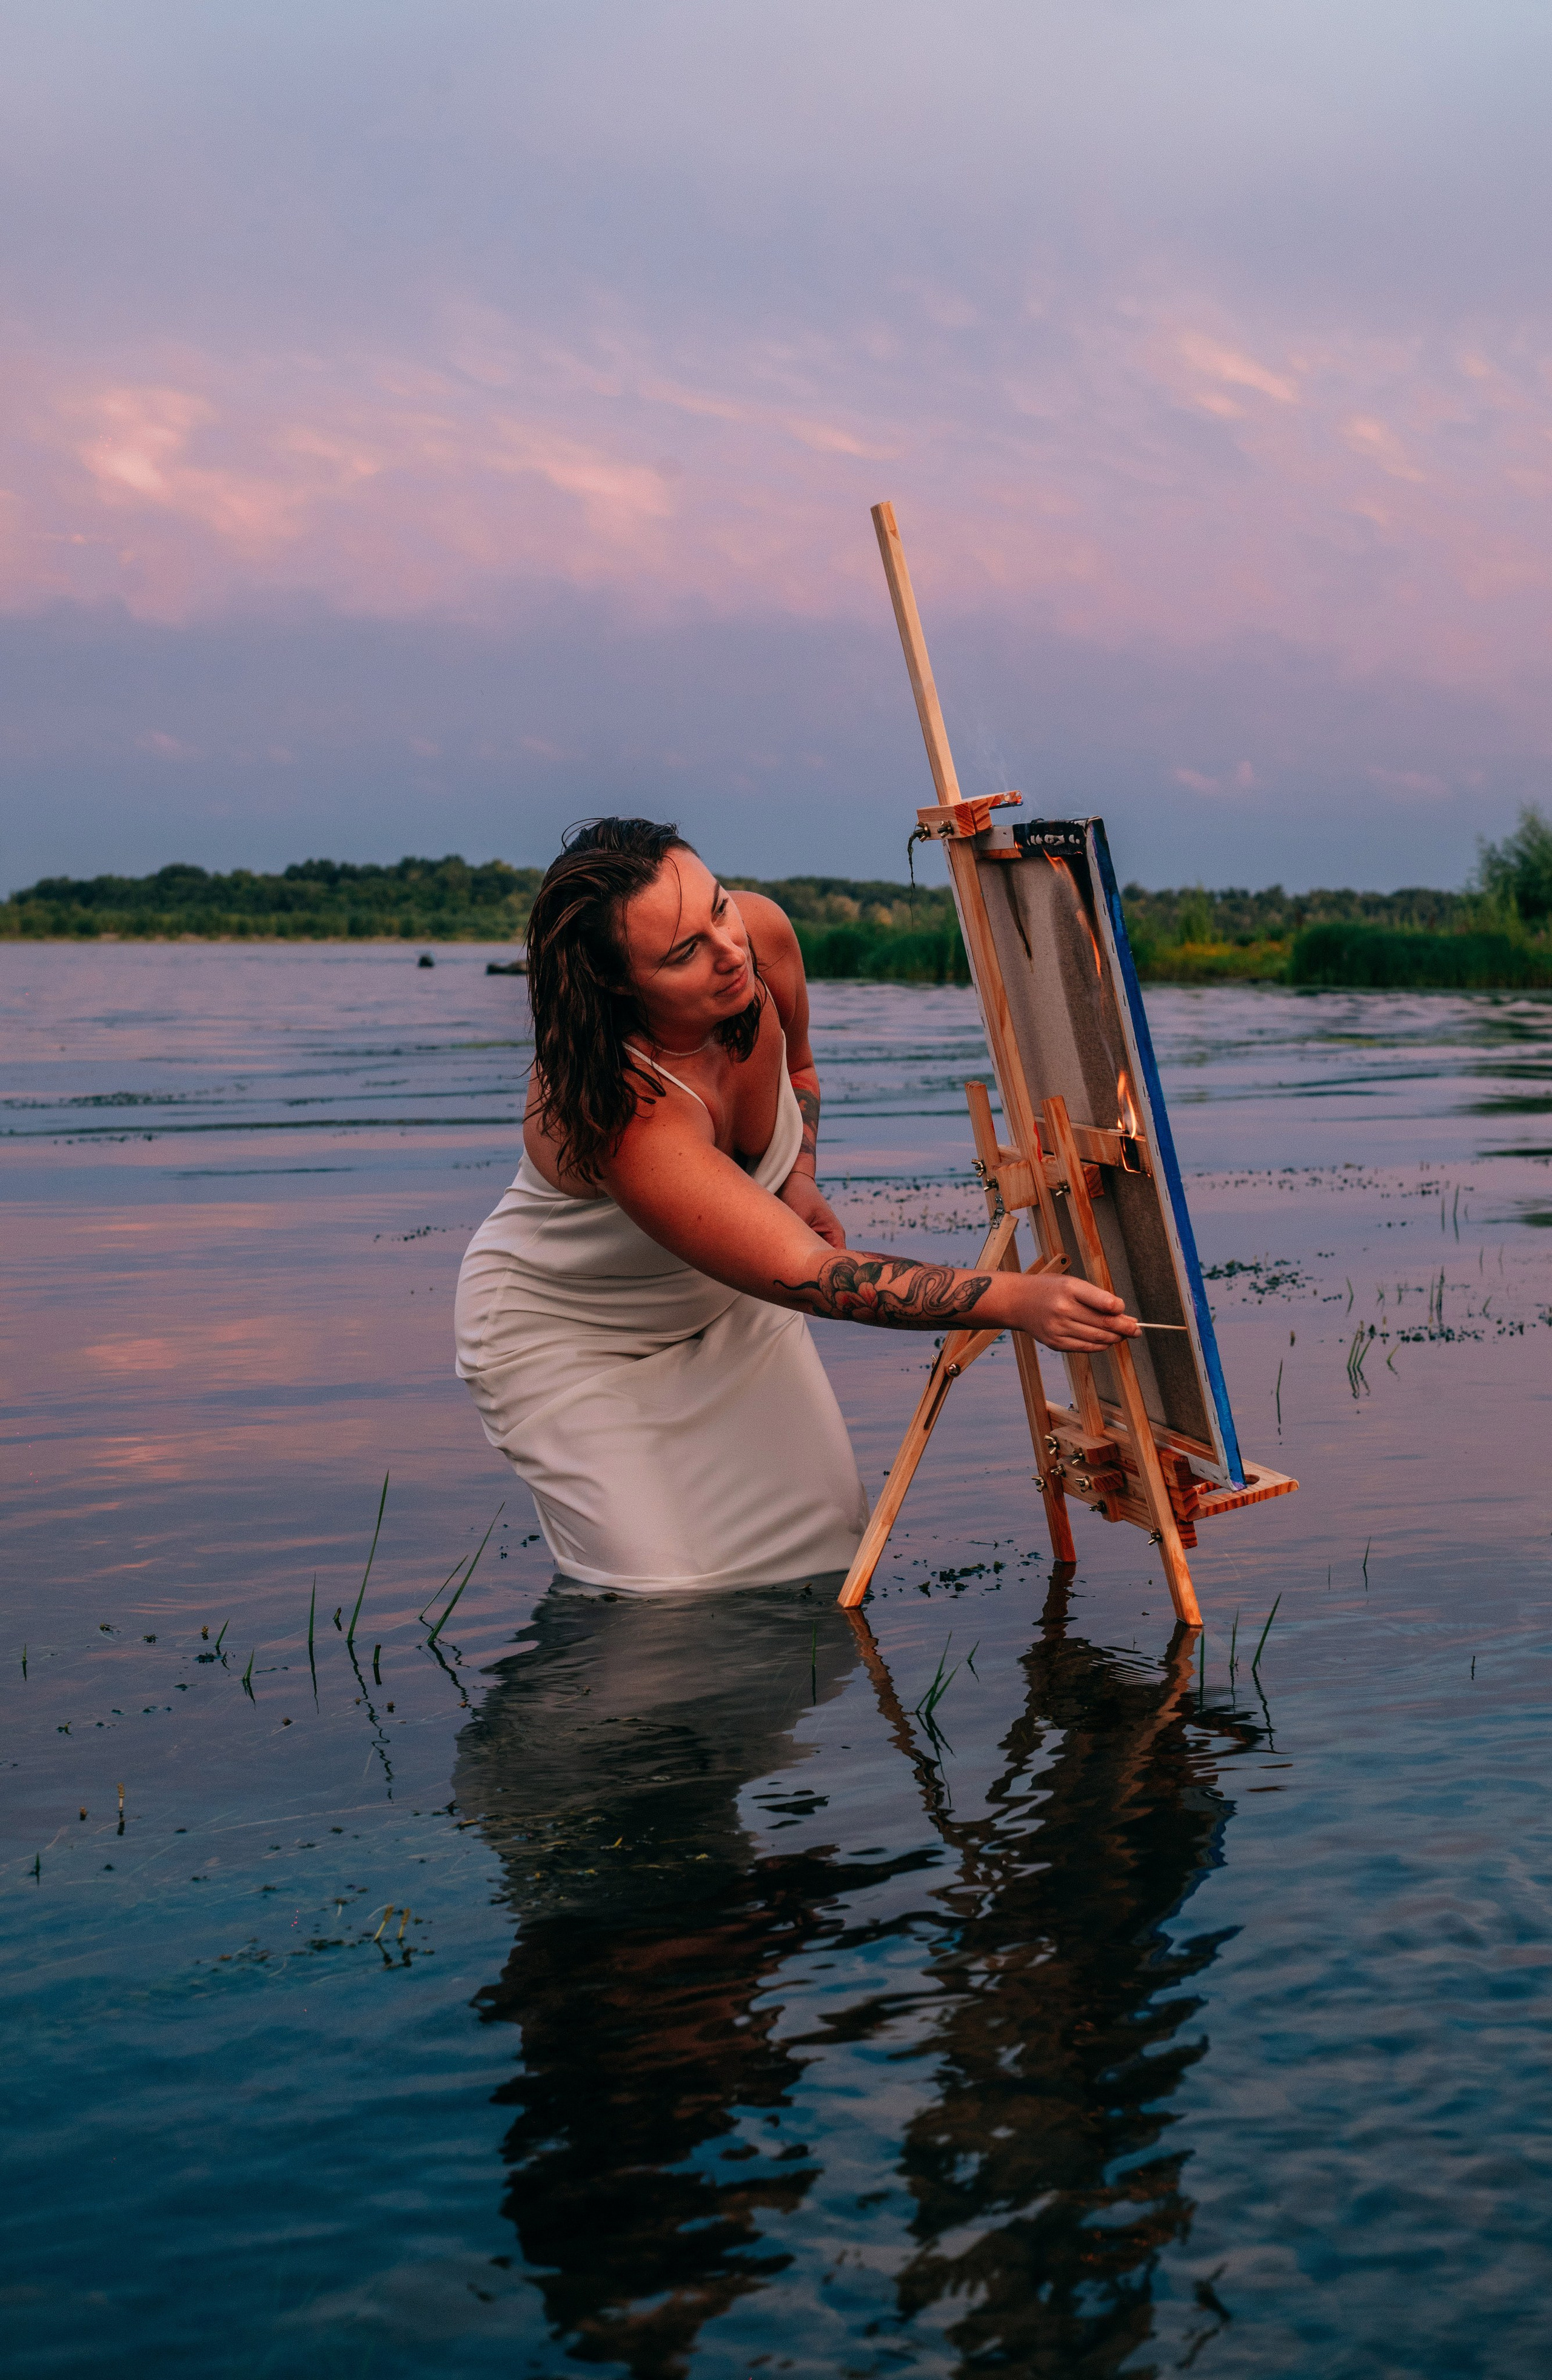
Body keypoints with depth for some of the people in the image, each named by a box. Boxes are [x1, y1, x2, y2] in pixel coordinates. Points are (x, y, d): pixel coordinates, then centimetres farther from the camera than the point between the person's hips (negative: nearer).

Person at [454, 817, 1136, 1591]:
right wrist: (1016, 1301, -50)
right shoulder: (626, 1115, -43)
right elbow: (806, 1276, -44)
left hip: (723, 1303, 6)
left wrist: (798, 1180, -13)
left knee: (825, 1535, -1)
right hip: (562, 1336, -6)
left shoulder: (763, 933, -21)